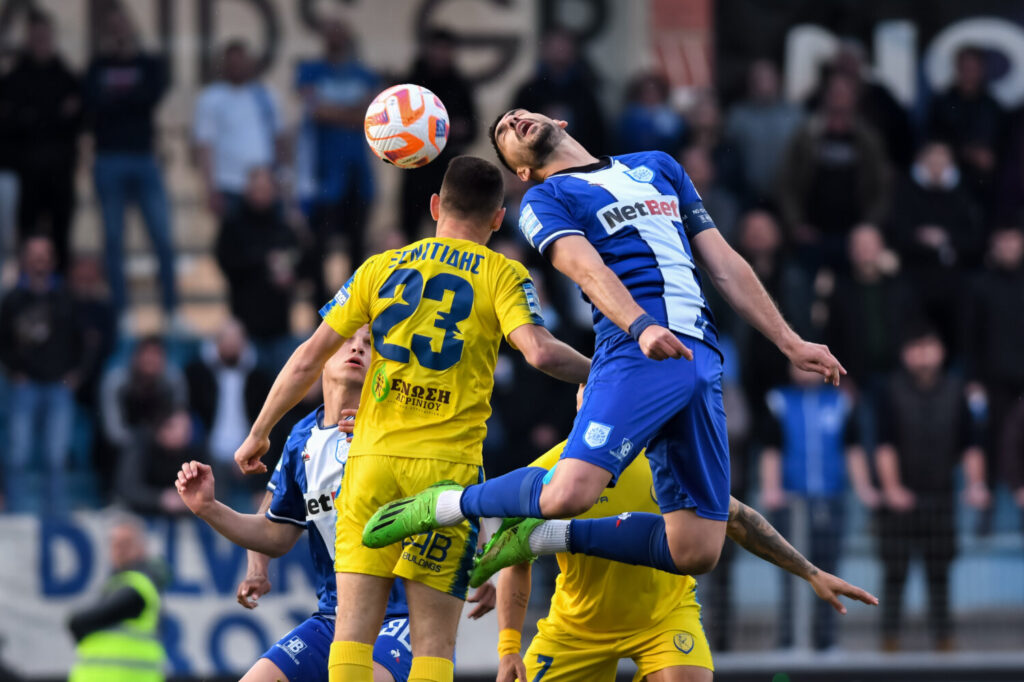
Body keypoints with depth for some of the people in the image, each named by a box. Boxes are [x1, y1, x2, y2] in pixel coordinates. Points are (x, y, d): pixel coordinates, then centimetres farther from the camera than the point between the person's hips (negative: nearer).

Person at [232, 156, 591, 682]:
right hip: (447, 462, -2)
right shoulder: (503, 275, 4)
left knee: (354, 630, 0)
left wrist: (258, 434, 21)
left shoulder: (380, 268, 13)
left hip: (371, 458, 2)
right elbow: (539, 351, -14)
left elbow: (307, 359, 11)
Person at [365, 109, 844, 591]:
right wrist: (642, 326, -27)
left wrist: (789, 343, 19)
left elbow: (725, 266, 27)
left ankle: (543, 535, 14)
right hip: (634, 354, -5)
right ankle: (444, 505, 0)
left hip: (702, 359, 5)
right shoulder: (545, 199, 11)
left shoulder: (658, 167, 28)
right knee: (569, 494, -27)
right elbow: (587, 269, -9)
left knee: (695, 552, -5)